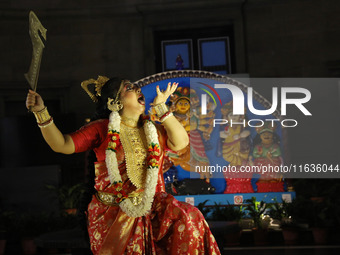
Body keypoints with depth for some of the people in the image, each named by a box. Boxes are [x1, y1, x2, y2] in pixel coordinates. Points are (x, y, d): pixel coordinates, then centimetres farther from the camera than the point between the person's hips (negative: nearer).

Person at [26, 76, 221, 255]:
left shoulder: (152, 130, 16)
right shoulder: (102, 129, 4)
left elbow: (181, 142, 1)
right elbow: (62, 145, -4)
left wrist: (161, 107, 2)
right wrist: (41, 112, -17)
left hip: (151, 206, 3)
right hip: (112, 211, -3)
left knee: (188, 218, -22)